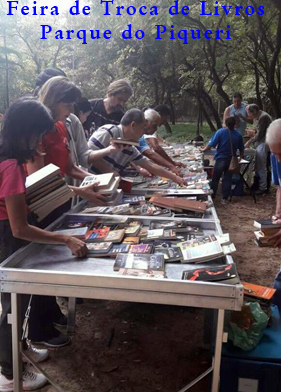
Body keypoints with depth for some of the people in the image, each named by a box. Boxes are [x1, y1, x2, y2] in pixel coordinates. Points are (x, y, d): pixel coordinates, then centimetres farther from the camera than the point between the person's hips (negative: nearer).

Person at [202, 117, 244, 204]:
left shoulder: (221, 132, -10)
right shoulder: (238, 135, 0)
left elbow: (212, 144, -12)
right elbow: (241, 149, 7)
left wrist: (204, 149, 4)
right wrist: (240, 157, 26)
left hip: (221, 159, -2)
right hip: (231, 160, 3)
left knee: (215, 179, 8)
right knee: (227, 179, 8)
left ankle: (211, 197, 13)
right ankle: (225, 198, 9)